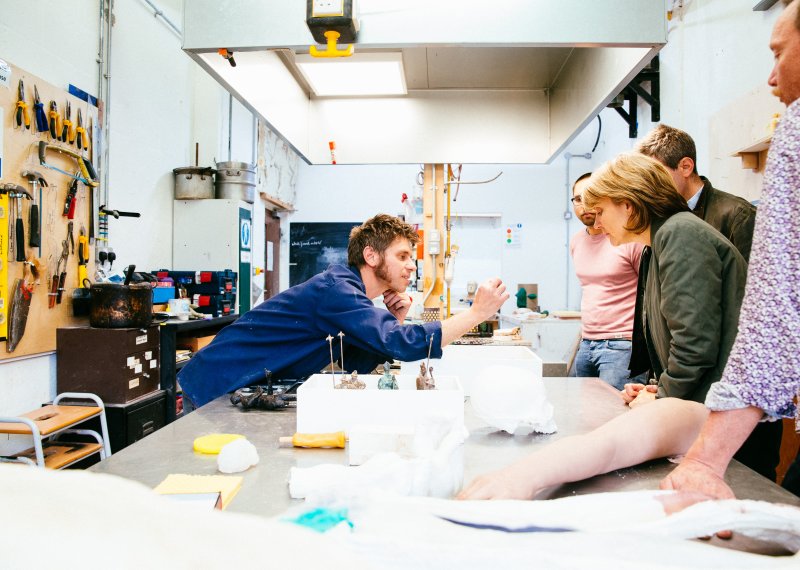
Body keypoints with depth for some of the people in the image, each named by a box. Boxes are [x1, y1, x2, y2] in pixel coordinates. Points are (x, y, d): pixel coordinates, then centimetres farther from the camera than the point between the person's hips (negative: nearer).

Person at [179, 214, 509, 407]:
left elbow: (359, 366, 7)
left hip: (252, 391, 9)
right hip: (218, 387, -9)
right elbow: (402, 346, -34)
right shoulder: (337, 287, -23)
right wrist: (476, 313, -26)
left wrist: (394, 324, -7)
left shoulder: (350, 293, 8)